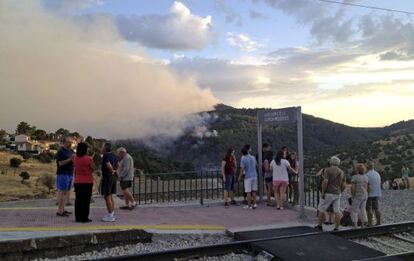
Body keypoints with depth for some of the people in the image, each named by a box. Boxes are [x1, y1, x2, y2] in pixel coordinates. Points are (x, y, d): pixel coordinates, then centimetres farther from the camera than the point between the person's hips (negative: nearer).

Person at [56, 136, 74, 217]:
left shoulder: (71, 151, 15)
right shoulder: (61, 151, -10)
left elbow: (74, 162, 19)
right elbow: (60, 163, -18)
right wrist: (70, 159, -23)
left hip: (70, 174, 8)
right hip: (63, 174, -8)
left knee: (66, 192, 10)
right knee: (62, 192, -8)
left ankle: (62, 210, 17)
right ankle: (59, 211, -5)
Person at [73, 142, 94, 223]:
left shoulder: (75, 159, 3)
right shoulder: (89, 159, -13)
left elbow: (75, 170, 11)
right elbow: (92, 169, -4)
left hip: (78, 182, 5)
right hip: (87, 182, -5)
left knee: (78, 199, 10)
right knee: (86, 200, 0)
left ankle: (78, 217, 14)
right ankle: (85, 218, 2)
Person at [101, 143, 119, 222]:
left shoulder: (106, 156, -16)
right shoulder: (114, 156, 11)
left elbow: (109, 165, -31)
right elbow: (117, 165, 26)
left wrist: (112, 171, -14)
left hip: (107, 177, -9)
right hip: (114, 177, 9)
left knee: (107, 197, -2)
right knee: (110, 196, 17)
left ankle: (110, 216, 1)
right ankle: (112, 213, 23)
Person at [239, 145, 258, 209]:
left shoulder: (243, 159, -11)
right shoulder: (253, 157, 6)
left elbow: (242, 169, -13)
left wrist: (239, 177, -3)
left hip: (248, 177, -5)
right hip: (254, 176, 5)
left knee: (248, 192, 1)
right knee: (254, 191, 12)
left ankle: (249, 205, 5)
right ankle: (254, 204, 14)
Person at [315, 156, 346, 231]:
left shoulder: (327, 170, -7)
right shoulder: (342, 172, 10)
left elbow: (325, 182, -17)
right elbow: (343, 185, 9)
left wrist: (323, 192, -12)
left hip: (329, 193, -5)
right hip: (337, 194, 5)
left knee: (321, 209, 7)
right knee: (337, 211, 6)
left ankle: (320, 225, 12)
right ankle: (337, 227, 7)